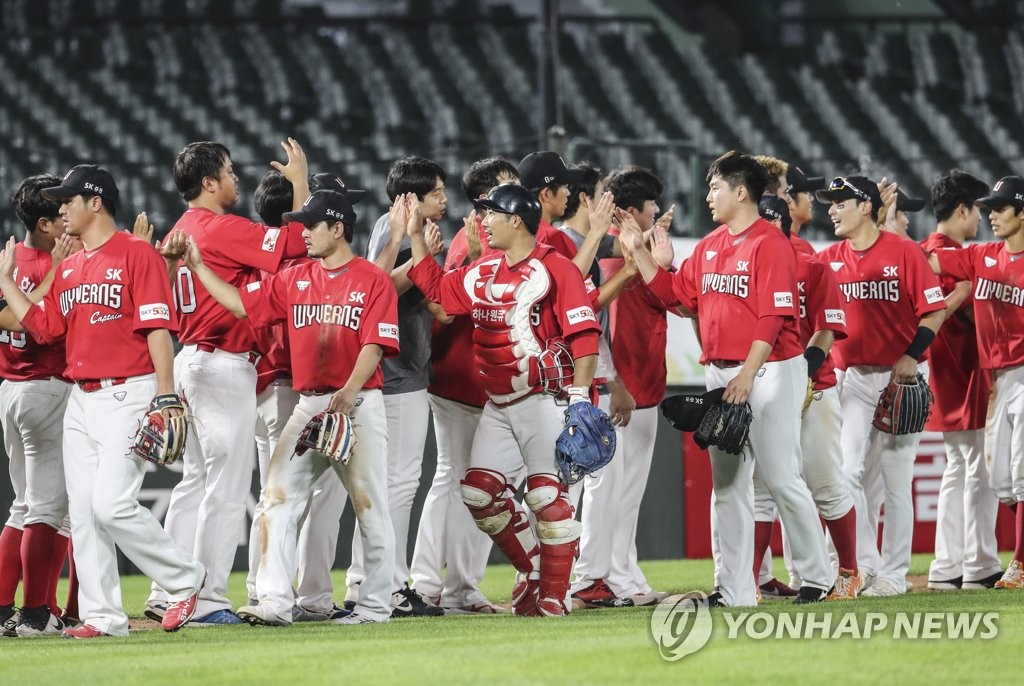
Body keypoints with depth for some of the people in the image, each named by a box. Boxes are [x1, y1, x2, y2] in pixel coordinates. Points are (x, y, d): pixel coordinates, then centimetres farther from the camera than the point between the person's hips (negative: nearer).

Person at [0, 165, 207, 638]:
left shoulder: (136, 254, -7)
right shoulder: (69, 268, 17)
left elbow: (158, 328, -13)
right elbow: (43, 328, 13)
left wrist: (165, 398, -20)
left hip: (126, 396, -8)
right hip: (81, 400, 8)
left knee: (112, 504, -17)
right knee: (83, 511, 3)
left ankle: (185, 579, 0)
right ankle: (101, 615, 6)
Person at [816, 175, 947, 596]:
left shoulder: (903, 252, -4)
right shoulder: (829, 259, 8)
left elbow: (934, 311, -7)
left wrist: (911, 357, -16)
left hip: (898, 378, -4)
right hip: (852, 379, 4)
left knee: (895, 479, 1)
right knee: (849, 473, -6)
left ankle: (893, 574, 7)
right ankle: (863, 566, 1)